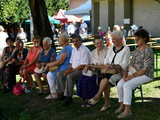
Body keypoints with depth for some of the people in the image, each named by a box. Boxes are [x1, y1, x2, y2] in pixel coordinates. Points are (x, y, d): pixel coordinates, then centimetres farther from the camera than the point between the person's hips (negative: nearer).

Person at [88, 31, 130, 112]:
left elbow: (124, 65, -8)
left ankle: (97, 96, -25)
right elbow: (106, 61, 13)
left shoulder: (125, 49, 2)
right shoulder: (111, 49, 19)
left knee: (106, 76, -32)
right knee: (106, 81, -28)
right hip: (109, 72, 4)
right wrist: (106, 66, -10)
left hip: (120, 72, -4)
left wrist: (113, 66, -22)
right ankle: (107, 103, -23)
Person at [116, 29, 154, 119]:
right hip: (133, 73, 8)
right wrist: (126, 72, -3)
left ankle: (127, 110, -22)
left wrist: (132, 76, -22)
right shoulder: (137, 49, 12)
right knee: (120, 84, -14)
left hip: (144, 75, -8)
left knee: (127, 85, -29)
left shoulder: (148, 51, -15)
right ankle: (122, 105, -1)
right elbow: (132, 63, 14)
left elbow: (146, 69, -21)